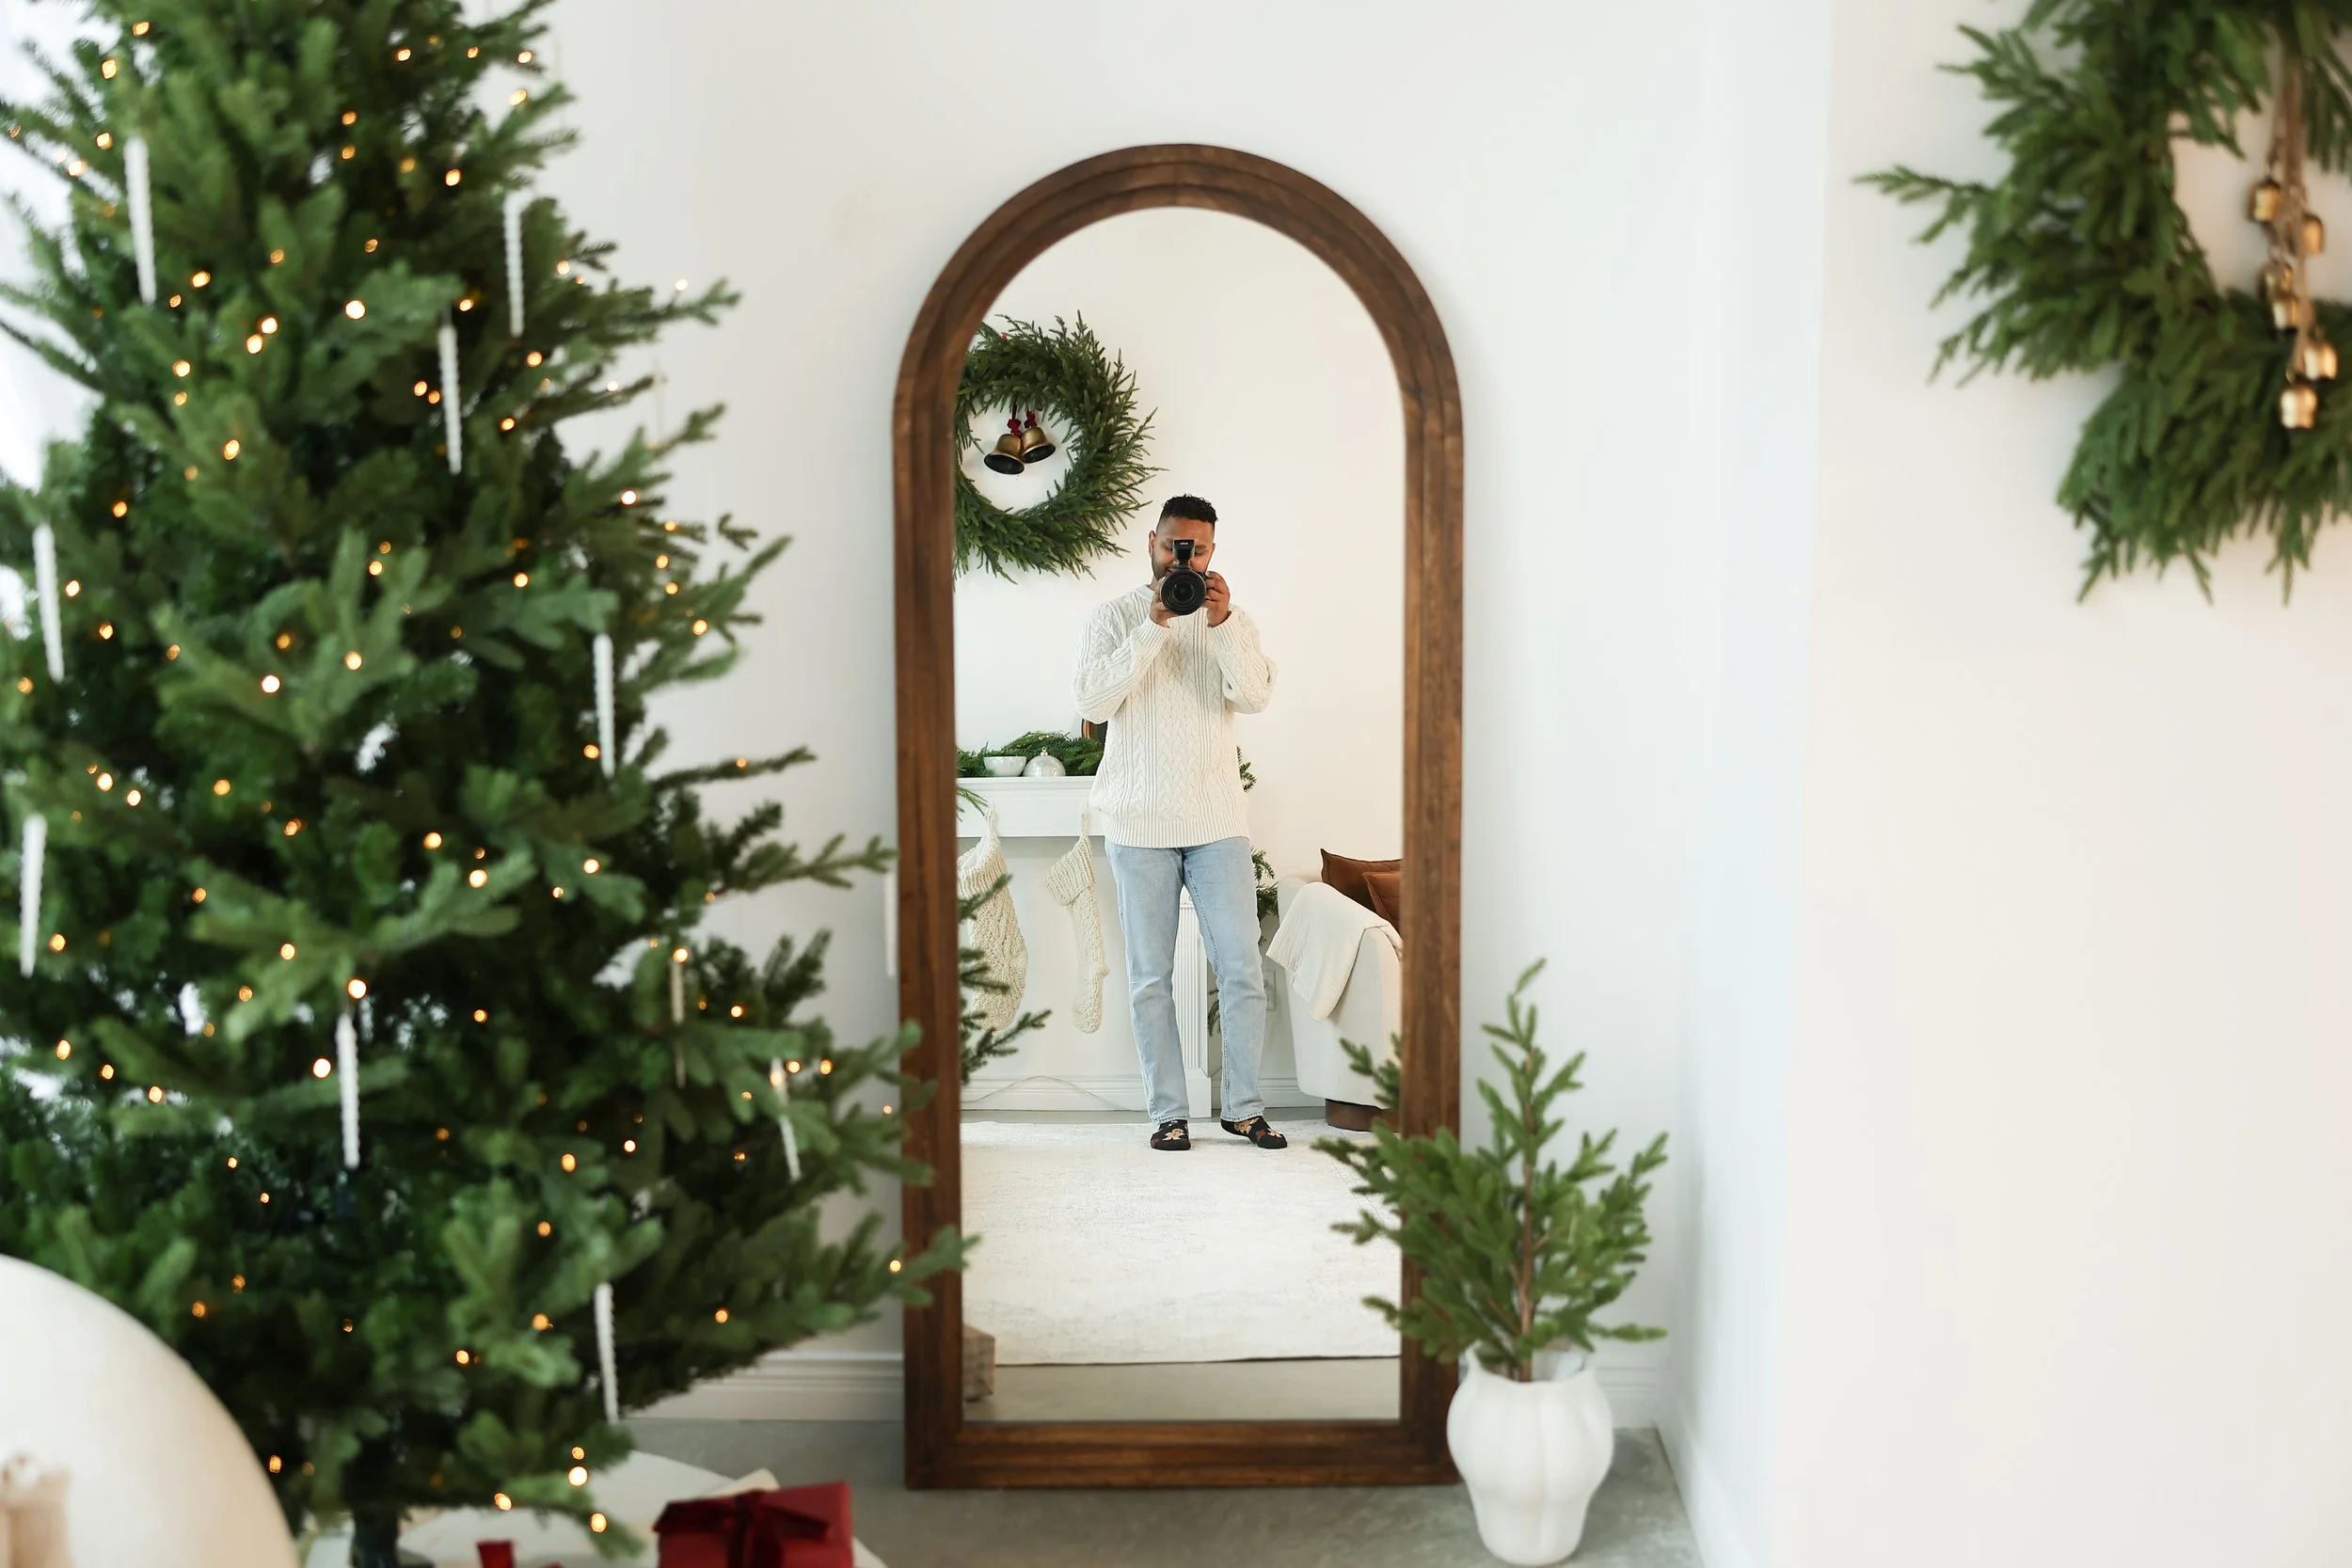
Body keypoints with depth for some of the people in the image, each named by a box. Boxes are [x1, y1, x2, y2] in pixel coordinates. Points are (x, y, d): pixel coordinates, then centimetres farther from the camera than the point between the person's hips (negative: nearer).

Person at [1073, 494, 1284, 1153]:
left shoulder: (1234, 622, 9)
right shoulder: (1115, 617, 3)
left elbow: (1256, 696, -8)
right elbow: (1093, 702, -12)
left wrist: (1221, 624, -20)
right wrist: (1154, 625, -16)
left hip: (1218, 820, 2)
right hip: (1140, 823, -1)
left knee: (1242, 968, 0)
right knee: (1151, 976, 3)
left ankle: (1244, 1106, 11)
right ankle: (1168, 1111, 11)